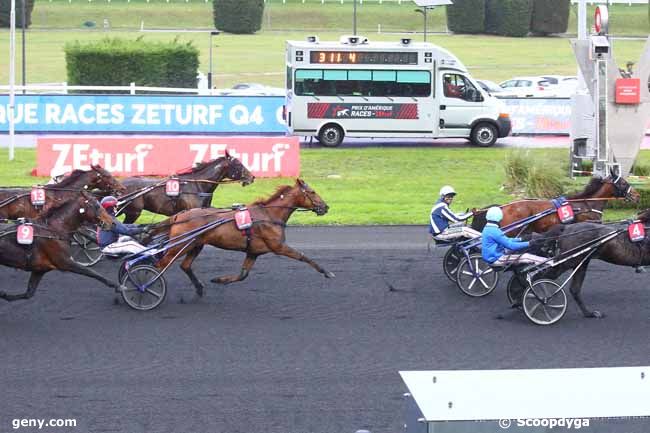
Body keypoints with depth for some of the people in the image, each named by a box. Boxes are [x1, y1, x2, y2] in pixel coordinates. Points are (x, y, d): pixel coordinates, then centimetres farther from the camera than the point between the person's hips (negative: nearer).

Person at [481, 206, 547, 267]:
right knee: (526, 257, -10)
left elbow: (506, 240, 17)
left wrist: (520, 239, 15)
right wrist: (528, 244, -15)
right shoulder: (494, 231, -22)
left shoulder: (487, 229, 10)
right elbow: (510, 245, -21)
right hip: (496, 259, -10)